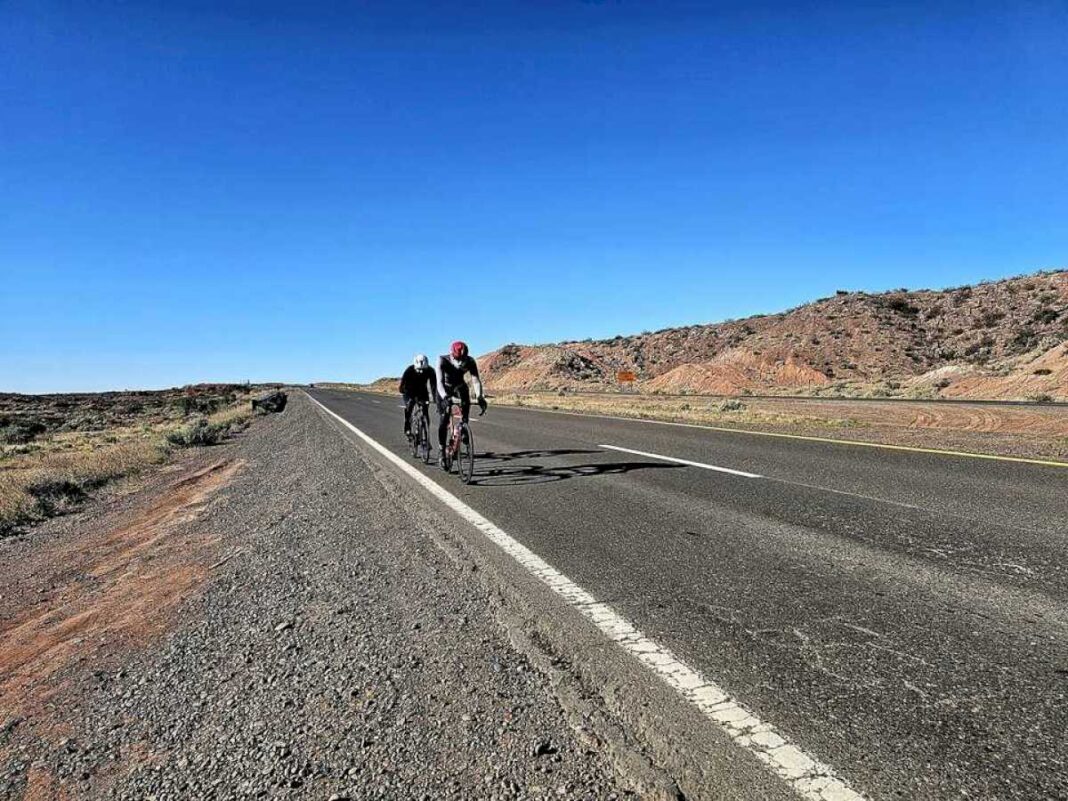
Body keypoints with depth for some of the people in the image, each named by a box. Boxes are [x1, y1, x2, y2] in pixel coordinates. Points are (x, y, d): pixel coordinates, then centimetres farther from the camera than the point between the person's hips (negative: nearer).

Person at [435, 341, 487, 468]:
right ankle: (442, 450, 0)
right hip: (445, 388, -2)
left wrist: (479, 397, -51)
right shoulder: (442, 361, -31)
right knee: (443, 421, -12)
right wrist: (444, 397, -59)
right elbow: (440, 381, -41)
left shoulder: (470, 362, -26)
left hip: (460, 386, 2)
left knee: (466, 404, -28)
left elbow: (476, 380, -34)